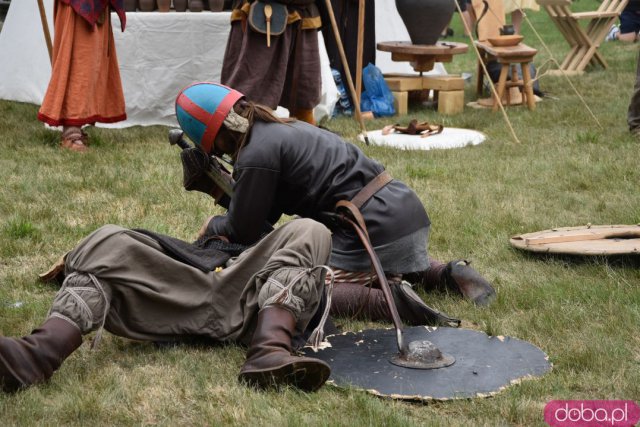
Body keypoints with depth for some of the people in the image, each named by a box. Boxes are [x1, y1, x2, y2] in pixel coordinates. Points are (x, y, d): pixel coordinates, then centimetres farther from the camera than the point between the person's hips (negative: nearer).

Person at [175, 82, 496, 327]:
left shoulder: (256, 155, -13)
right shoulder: (279, 128, 16)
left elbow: (244, 231, -2)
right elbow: (264, 213, 21)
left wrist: (213, 225, 17)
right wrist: (214, 188, 20)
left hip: (376, 226, -10)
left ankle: (384, 297, -16)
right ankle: (447, 274, 16)